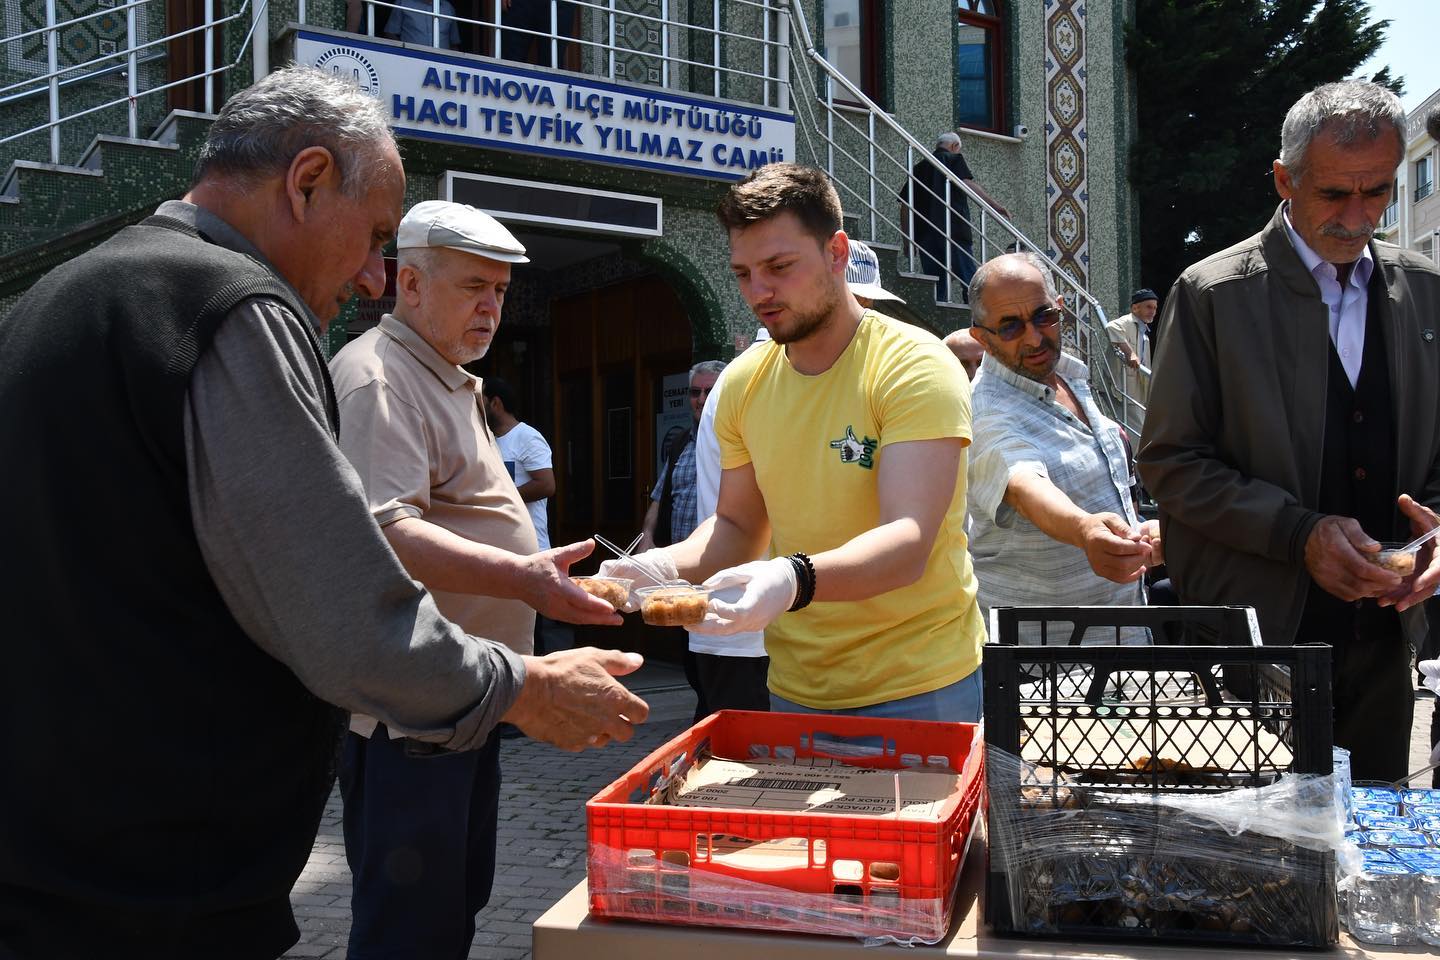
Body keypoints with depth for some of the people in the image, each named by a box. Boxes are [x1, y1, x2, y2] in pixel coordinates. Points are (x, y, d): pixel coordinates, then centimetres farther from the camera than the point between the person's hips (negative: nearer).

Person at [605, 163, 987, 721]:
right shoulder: (743, 383, 1)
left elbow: (907, 545, -27)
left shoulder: (915, 366, -17)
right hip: (794, 690, 5)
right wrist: (668, 565, -10)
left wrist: (794, 579, -45)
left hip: (919, 691, -5)